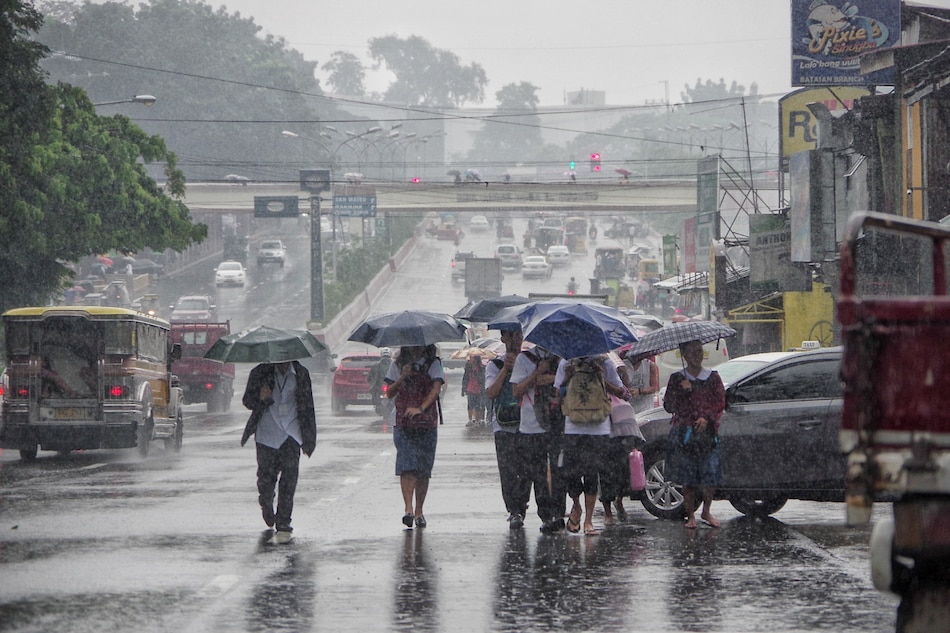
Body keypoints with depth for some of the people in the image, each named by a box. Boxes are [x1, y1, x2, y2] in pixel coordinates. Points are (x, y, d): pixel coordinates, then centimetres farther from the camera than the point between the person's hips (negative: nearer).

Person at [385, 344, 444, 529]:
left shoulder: (433, 364, 5)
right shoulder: (398, 365, 11)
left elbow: (436, 388, -9)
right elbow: (390, 393, 8)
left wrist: (421, 408, -23)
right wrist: (402, 378, -10)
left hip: (427, 424, 0)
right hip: (403, 424, 0)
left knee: (423, 469, 2)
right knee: (407, 466, -14)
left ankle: (419, 511, 11)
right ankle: (409, 509, -22)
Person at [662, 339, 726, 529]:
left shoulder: (712, 377, 9)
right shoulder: (677, 378, 7)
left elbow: (720, 403, 5)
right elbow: (668, 406, 3)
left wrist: (707, 418, -11)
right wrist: (681, 391, -13)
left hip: (707, 432, 0)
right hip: (683, 432, 0)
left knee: (710, 476, -6)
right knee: (687, 478, -1)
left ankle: (706, 511, 15)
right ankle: (690, 516, 10)